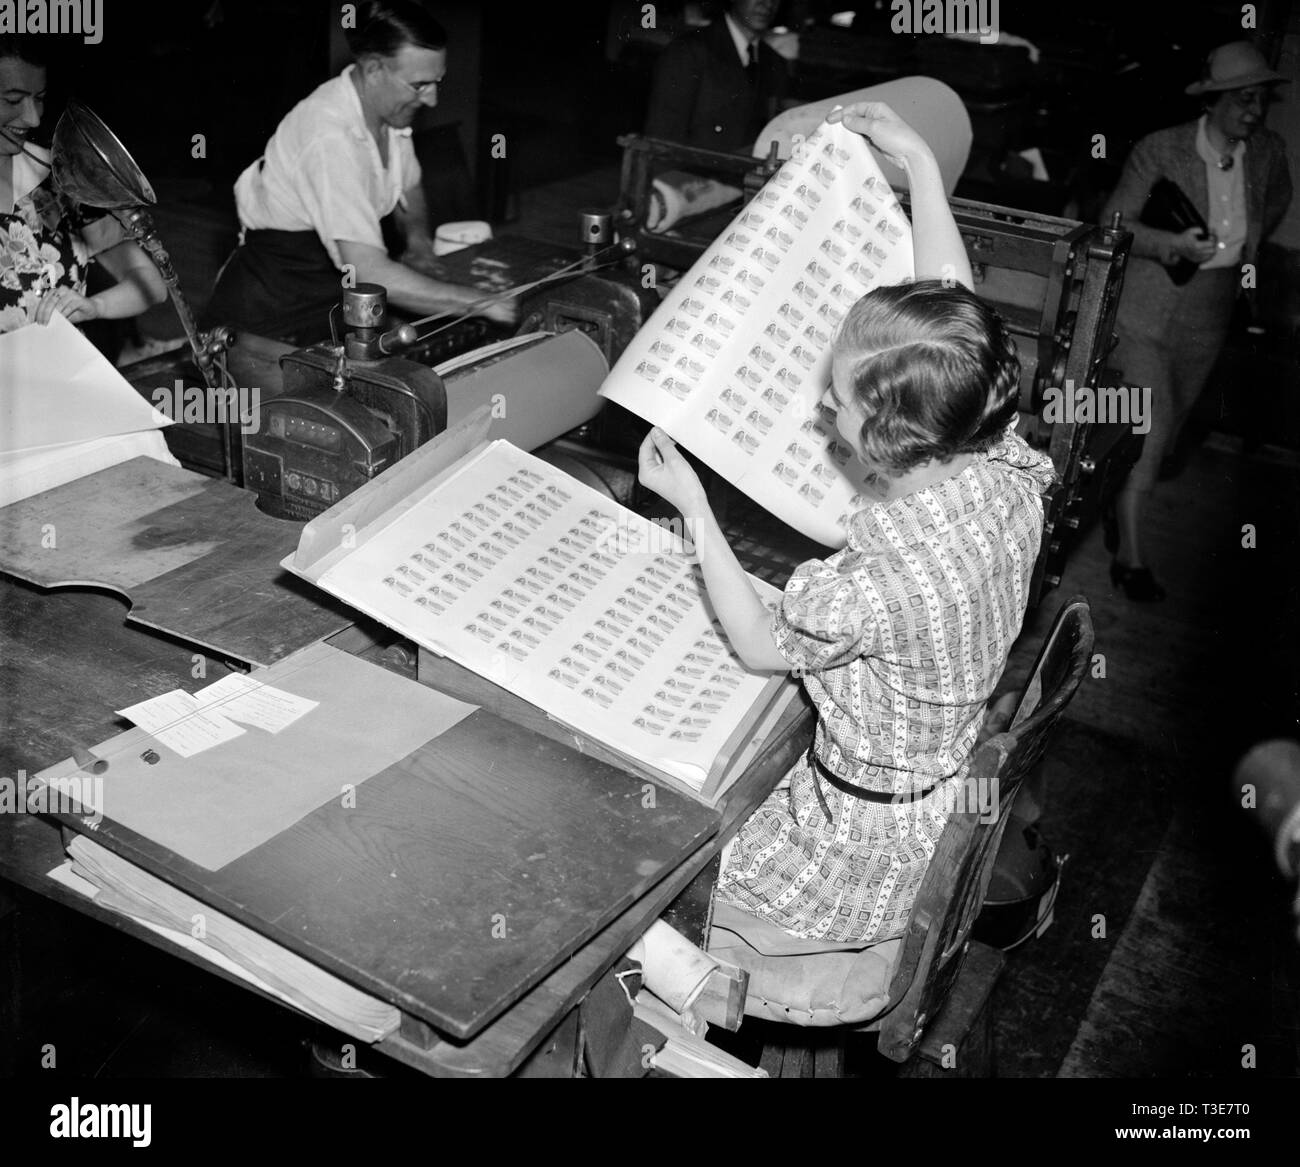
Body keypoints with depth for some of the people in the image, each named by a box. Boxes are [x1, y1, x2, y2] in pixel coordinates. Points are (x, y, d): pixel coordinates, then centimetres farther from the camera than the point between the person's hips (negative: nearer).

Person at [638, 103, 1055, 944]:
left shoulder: (883, 578, -39)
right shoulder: (1006, 468, -18)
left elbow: (761, 645, -17)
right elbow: (958, 314, -2)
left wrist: (695, 511, -14)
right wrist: (920, 162, 3)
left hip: (869, 851, -8)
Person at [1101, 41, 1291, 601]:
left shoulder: (1267, 151, 1)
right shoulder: (1159, 150, -14)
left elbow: (1278, 196, 24)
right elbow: (1114, 222, -15)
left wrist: (1254, 235, 12)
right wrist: (1176, 244, -29)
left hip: (1208, 316, 6)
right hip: (1145, 311, -6)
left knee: (1168, 425, 16)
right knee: (1149, 427, -12)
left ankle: (1119, 506, 38)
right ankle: (1130, 555, -6)